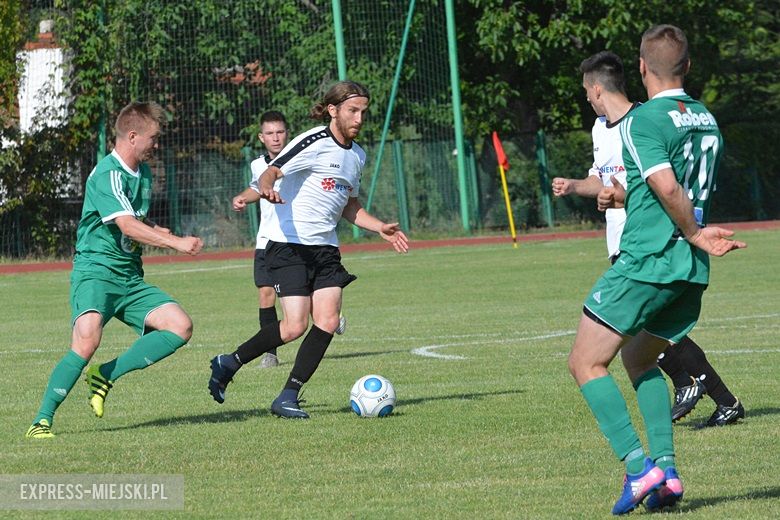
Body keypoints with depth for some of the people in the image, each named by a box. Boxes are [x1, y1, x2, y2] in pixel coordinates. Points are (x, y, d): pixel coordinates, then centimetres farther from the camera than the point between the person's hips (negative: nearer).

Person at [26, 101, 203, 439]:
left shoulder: (144, 173, 16)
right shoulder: (107, 175, -14)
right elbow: (128, 226, -26)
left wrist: (155, 233, 11)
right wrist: (176, 243, -31)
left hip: (130, 278, 8)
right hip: (95, 272, -8)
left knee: (180, 326, -9)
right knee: (87, 340, -30)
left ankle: (106, 375, -3)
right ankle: (42, 420, -18)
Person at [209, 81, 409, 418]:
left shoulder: (357, 155, 14)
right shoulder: (314, 143, -11)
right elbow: (270, 173, -21)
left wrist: (380, 228, 16)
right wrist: (267, 188, -44)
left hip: (326, 248, 7)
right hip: (290, 245, -7)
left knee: (327, 321, -10)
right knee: (295, 326, -15)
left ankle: (288, 397, -3)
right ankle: (229, 364, 6)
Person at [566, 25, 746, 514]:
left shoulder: (642, 120, -11)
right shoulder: (708, 120, 13)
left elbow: (668, 188, -23)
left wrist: (696, 235, -8)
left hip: (646, 262, -8)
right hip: (692, 272, 8)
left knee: (587, 362, 2)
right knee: (639, 358, 24)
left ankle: (638, 465, -13)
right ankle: (666, 468, 9)